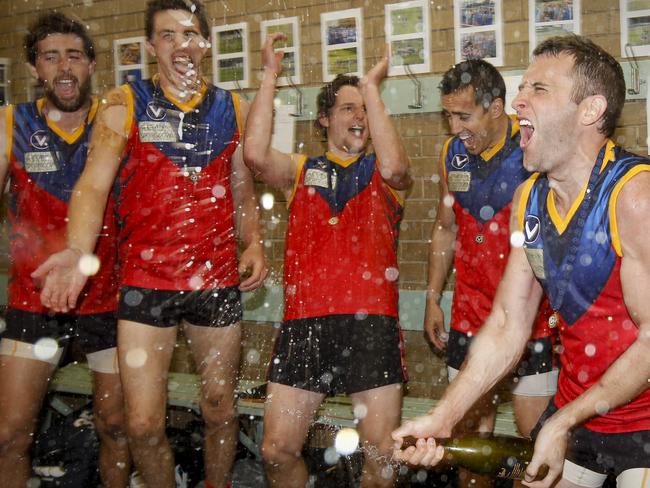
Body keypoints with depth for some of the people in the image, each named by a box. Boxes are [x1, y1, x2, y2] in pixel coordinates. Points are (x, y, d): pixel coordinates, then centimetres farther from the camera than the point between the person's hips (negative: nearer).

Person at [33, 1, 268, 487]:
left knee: (220, 410, 13)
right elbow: (94, 182, -14)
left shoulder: (230, 108, 7)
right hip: (146, 282, -2)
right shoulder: (124, 105, -2)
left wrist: (253, 243, -2)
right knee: (143, 424, -1)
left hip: (217, 281, 3)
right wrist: (78, 251, -31)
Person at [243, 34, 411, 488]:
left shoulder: (382, 173, 12)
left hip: (371, 321, -1)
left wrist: (372, 87, -9)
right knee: (278, 450, 1)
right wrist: (270, 76, -4)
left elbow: (394, 166, -14)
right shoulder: (301, 170, 14)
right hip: (305, 322, 1)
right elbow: (256, 155, -6)